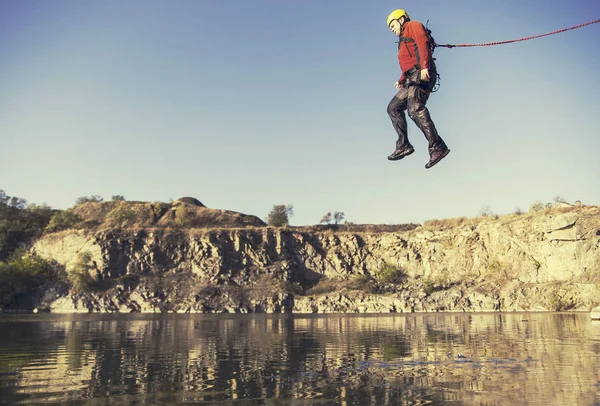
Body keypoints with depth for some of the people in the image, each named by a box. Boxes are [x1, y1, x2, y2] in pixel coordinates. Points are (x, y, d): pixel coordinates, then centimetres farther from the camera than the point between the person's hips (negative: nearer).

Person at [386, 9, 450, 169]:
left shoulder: (413, 26, 9)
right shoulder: (404, 40, 35)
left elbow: (423, 42, -10)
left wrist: (424, 66, -24)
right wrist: (401, 80, 18)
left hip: (422, 74, -10)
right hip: (412, 79, 10)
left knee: (415, 109, -27)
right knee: (393, 108, 9)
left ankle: (437, 147, -33)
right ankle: (403, 146, 6)